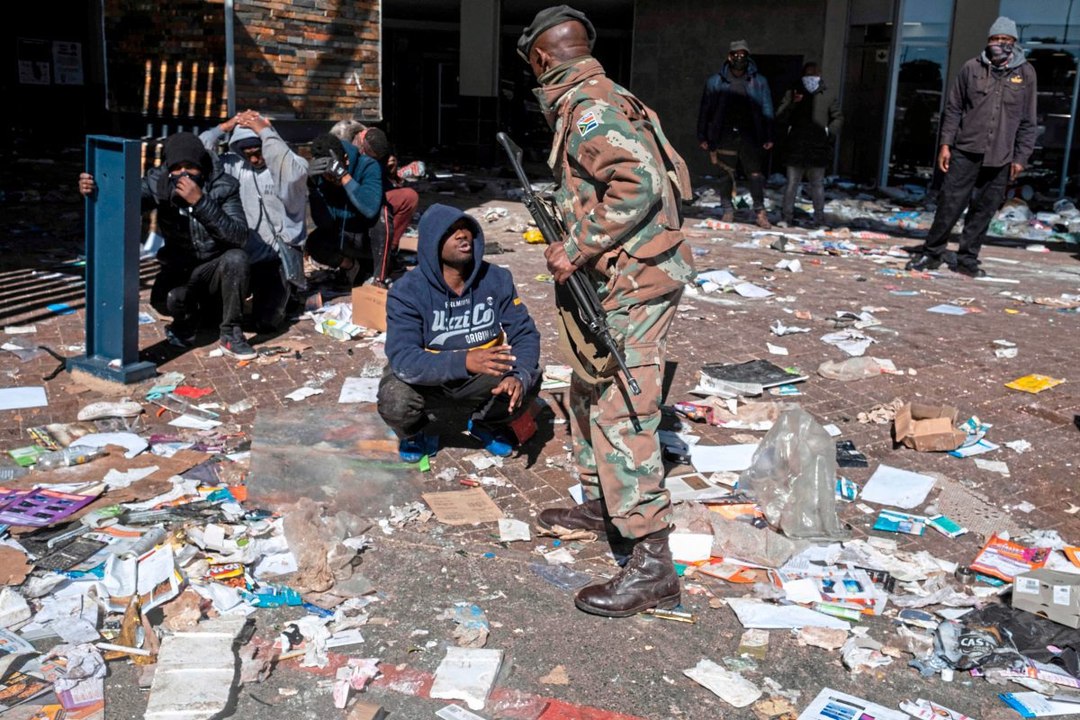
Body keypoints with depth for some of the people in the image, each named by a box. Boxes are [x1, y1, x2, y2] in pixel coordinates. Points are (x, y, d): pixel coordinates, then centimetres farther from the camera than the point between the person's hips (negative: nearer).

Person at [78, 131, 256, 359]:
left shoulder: (224, 186, -16)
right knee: (164, 300, -31)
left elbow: (239, 237, -29)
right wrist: (93, 190, -46)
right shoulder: (159, 182, -10)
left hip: (216, 268, -1)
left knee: (236, 258, -33)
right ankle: (188, 317, 8)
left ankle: (231, 335, -15)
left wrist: (200, 202, -39)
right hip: (178, 270, 1)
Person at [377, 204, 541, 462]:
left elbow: (525, 334, -11)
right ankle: (419, 434, 7)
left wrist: (519, 376, -34)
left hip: (481, 377, 2)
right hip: (428, 376, -2)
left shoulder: (496, 279, -11)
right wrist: (464, 361, -47)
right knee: (394, 400, -33)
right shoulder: (407, 291, -21)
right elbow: (402, 359, -32)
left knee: (530, 378, -24)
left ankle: (487, 424, 10)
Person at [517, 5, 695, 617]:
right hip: (627, 276, 11)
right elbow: (672, 173, 19)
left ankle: (651, 565, -6)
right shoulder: (604, 98, 16)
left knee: (620, 413, -10)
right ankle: (601, 503, 38)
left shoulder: (587, 108, -15)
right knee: (589, 393, 22)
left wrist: (577, 249, -22)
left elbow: (638, 183, -29)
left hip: (631, 284, -11)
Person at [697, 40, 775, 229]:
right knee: (726, 175, 6)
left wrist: (768, 137, 0)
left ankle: (760, 212, 2)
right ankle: (727, 210, 19)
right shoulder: (716, 82, 6)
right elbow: (705, 110, 9)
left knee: (756, 174, -6)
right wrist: (702, 136, 6)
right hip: (725, 136, 1)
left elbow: (767, 110, 7)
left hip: (750, 136, 0)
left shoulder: (759, 82, 6)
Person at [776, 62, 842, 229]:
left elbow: (838, 118, 13)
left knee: (817, 185, 7)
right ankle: (787, 218, 9)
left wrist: (830, 132, -3)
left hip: (818, 148, 0)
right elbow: (780, 118, -3)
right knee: (791, 184, 3)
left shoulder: (828, 96, 5)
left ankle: (819, 220, 12)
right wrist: (792, 105, -18)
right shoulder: (791, 94, 5)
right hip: (796, 148, 0)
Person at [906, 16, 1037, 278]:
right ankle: (932, 252, 10)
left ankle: (967, 259, 15)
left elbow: (1028, 122, 7)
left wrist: (1021, 157, 2)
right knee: (950, 203, -2)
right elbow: (953, 109, 7)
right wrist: (945, 144, -1)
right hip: (966, 151, -1)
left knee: (984, 210, 5)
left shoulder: (1025, 73, 5)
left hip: (1000, 158, 1)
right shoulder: (972, 68, 3)